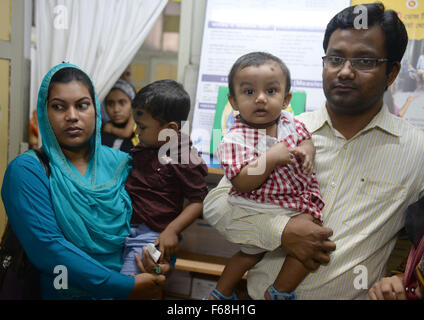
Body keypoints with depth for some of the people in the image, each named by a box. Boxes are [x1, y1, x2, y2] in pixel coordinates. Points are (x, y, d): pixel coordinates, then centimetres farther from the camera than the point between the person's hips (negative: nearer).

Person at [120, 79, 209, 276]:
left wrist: (172, 231, -17)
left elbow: (198, 200, -9)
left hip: (152, 236, -7)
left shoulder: (185, 160, -13)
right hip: (124, 227, 8)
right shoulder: (143, 149, 11)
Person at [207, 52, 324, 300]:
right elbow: (242, 183, -25)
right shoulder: (236, 139, -19)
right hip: (257, 211, -6)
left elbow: (306, 139, 16)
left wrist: (306, 152, -7)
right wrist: (272, 157, -31)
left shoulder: (290, 123, -1)